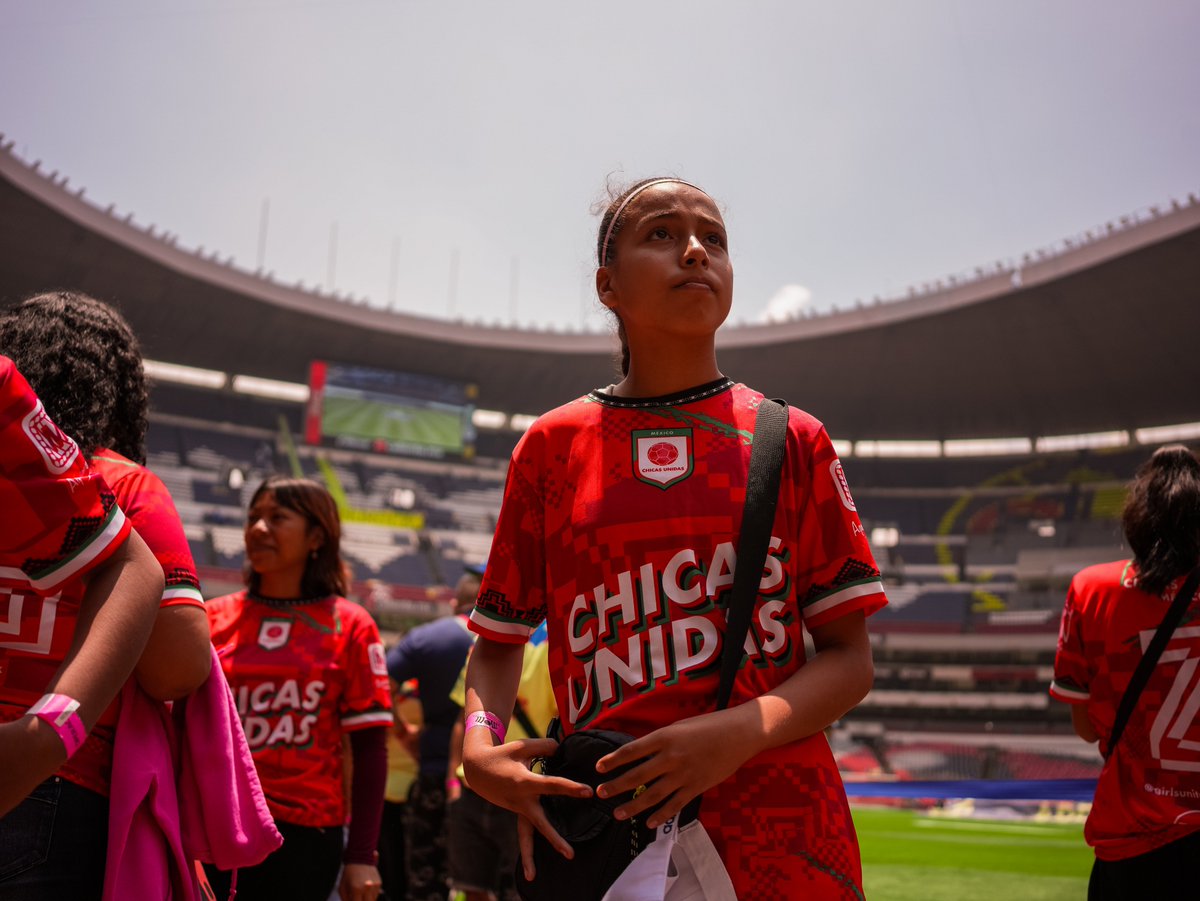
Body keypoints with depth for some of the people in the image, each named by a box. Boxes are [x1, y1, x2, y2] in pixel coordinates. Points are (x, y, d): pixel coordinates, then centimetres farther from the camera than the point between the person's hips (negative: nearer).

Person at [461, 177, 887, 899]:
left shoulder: (792, 440, 3)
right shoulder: (552, 446, 5)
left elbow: (851, 659, 1)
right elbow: (500, 641, 12)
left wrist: (743, 732, -16)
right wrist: (480, 745, -8)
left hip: (782, 832, 0)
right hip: (604, 824, 0)